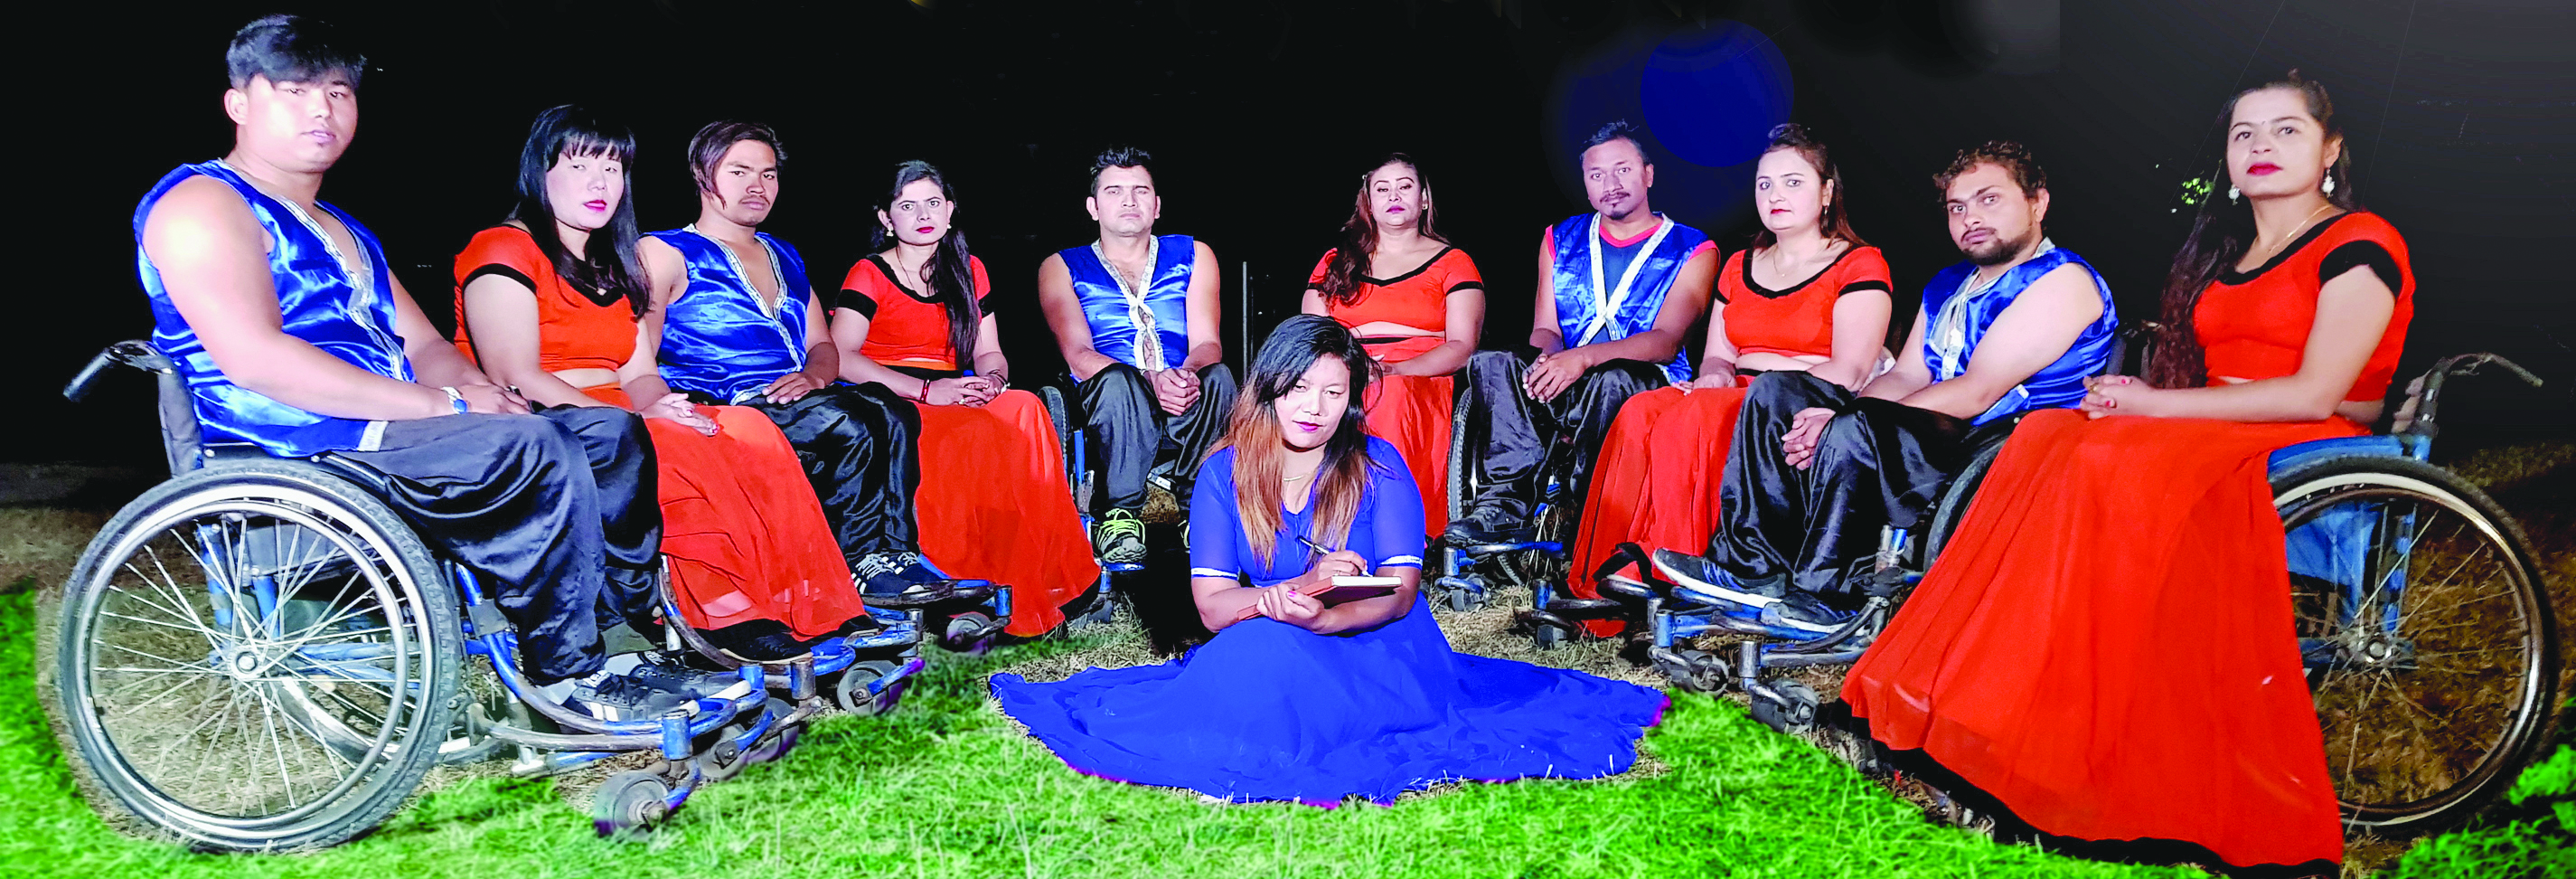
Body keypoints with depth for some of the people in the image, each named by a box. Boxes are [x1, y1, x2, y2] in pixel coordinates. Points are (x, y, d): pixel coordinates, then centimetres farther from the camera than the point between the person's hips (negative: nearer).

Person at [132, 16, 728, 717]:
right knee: (535, 450, -29)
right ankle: (569, 674, -21)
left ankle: (637, 615, 0)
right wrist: (444, 404, -22)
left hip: (390, 426, 9)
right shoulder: (203, 204, -4)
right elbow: (255, 358, -19)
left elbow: (422, 346, 20)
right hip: (291, 450, -9)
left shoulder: (344, 232, 26)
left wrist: (471, 386, -6)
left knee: (610, 431, 0)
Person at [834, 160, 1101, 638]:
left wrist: (991, 379, -9)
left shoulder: (969, 271, 19)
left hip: (953, 401, 5)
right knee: (984, 433, -36)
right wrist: (924, 389, -22)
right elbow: (839, 357, -12)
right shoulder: (870, 274, 3)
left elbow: (989, 352, 18)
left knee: (1025, 408, -30)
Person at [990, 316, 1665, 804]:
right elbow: (1212, 605, -9)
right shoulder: (1225, 473, -1)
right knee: (1260, 641, -32)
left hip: (1374, 646, -3)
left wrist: (1324, 616, -33)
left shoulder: (1378, 467, -4)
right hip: (1268, 652, 3)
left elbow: (1400, 593, -12)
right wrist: (1298, 589, -30)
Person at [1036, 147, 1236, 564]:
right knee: (1117, 379, -35)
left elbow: (1207, 342, 5)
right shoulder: (1061, 268, 13)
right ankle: (1118, 516, -23)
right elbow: (1078, 355, -3)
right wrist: (1151, 381, -22)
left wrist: (1186, 375, -21)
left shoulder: (1193, 256, 18)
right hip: (1109, 418, -1)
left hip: (1186, 419, 1)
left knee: (1218, 376, -32)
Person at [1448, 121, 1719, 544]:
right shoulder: (1560, 239, 18)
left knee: (1613, 379, -39)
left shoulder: (1693, 250, 5)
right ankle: (1505, 501, -38)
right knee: (1491, 363, -26)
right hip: (1561, 387, 4)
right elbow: (1545, 330, 10)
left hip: (1649, 387, -3)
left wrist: (1585, 357, -28)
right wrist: (1546, 360, -17)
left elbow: (1666, 341, -10)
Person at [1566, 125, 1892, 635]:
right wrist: (1714, 377, -7)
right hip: (1733, 403, 6)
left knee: (1689, 420, -33)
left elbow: (1849, 373, -10)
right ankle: (1600, 584, -31)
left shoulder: (1858, 265, 2)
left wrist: (1757, 364, -13)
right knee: (1641, 414, -25)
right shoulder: (1740, 267, 21)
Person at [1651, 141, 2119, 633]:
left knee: (1858, 428, -33)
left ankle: (1821, 596, -19)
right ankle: (1754, 564, -10)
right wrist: (1833, 418, -11)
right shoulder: (1946, 285, 21)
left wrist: (1840, 421, -19)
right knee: (1778, 389, 0)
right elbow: (1905, 377, 12)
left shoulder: (2063, 281, -7)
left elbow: (1975, 393, -17)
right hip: (1939, 441, 9)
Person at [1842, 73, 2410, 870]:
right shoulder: (2227, 250, 22)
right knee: (2048, 439, -21)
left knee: (2121, 462, -35)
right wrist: (2136, 398, -7)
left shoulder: (2358, 245, -1)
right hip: (2220, 437, 7)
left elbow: (2314, 393, -13)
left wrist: (2157, 405, -13)